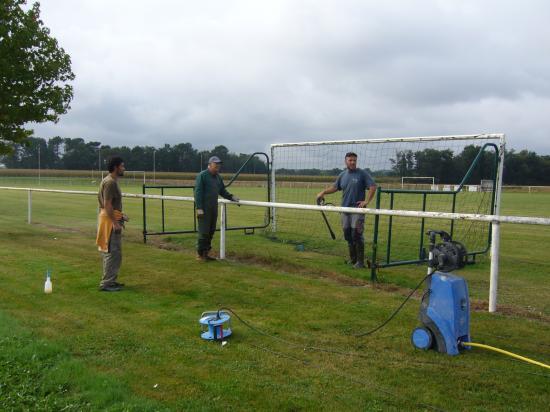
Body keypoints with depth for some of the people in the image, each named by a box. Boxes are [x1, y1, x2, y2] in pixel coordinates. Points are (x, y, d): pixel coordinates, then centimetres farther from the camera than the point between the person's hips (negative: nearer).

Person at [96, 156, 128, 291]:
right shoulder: (110, 182, -16)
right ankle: (106, 284, -2)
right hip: (110, 220, -11)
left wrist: (120, 215, 22)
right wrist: (114, 222, -24)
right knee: (112, 252, -7)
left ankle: (111, 280, 24)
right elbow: (107, 204, -22)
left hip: (112, 219, 11)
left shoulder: (111, 181, 15)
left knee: (110, 251, 15)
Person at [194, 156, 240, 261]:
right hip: (204, 209, -8)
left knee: (211, 232, 9)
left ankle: (206, 253, 18)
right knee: (204, 232, -7)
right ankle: (200, 254, 2)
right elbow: (198, 192, -13)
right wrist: (199, 208, -19)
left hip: (213, 208, 8)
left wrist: (231, 197, 6)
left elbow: (222, 191, 23)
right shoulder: (202, 175, -8)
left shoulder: (218, 177, 16)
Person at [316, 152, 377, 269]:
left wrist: (367, 201, -15)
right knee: (347, 235, 10)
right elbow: (334, 187, 23)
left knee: (356, 235, -10)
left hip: (357, 209, -6)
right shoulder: (343, 175, 12)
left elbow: (373, 186, -9)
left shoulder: (362, 173, -4)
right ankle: (352, 260, 23)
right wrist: (323, 192, 11)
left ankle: (360, 261, -1)